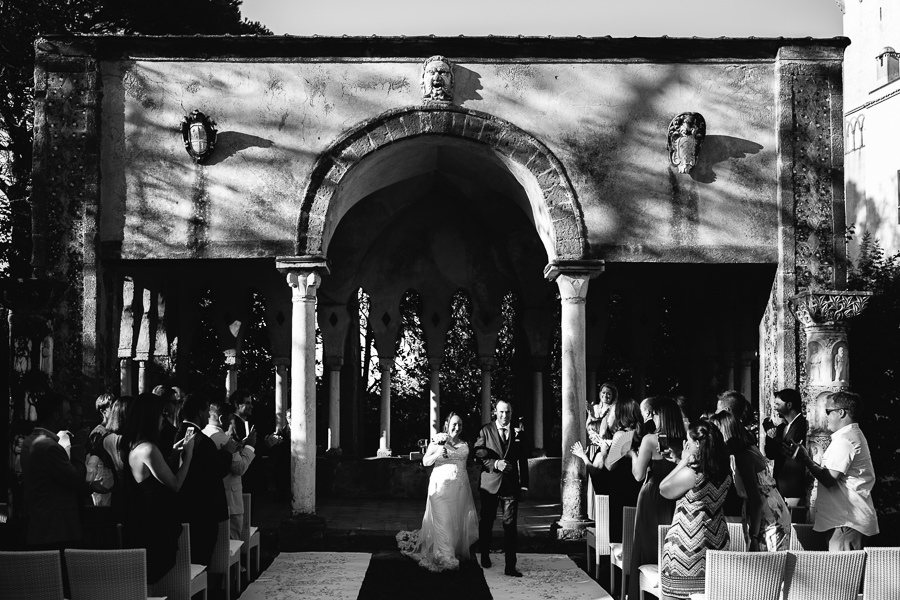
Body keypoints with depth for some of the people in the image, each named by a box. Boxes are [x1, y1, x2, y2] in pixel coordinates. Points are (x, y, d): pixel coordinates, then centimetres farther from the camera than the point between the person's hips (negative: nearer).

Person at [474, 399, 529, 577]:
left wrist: (524, 483, 4)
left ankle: (510, 566, -6)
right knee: (486, 522, 13)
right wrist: (495, 464, -18)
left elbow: (523, 459, 10)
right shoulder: (486, 431, 2)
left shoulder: (517, 433, 7)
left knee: (510, 525, -6)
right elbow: (478, 455, -4)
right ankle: (485, 556, 34)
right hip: (490, 484, 0)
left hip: (511, 484, 0)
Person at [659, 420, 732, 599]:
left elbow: (664, 490, -4)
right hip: (715, 542, 7)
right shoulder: (725, 472, 2)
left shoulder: (690, 473, -19)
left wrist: (683, 461, -4)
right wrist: (686, 462, 8)